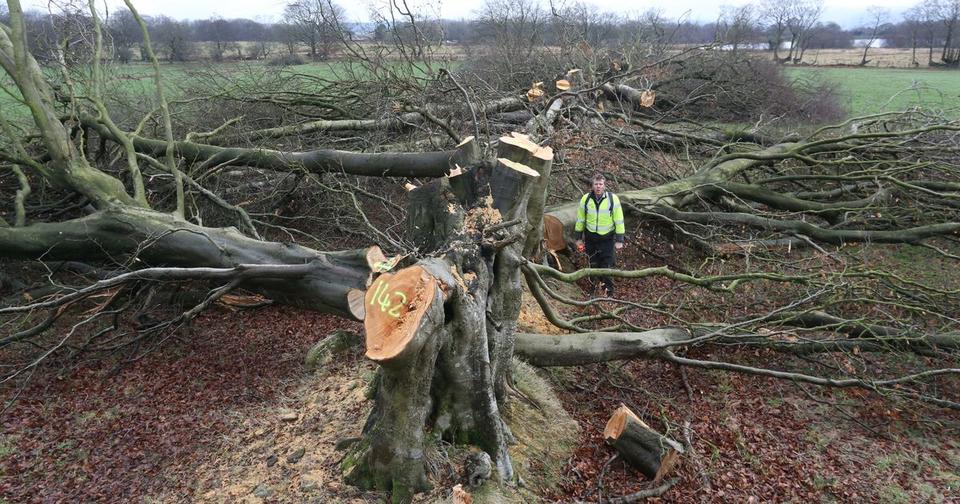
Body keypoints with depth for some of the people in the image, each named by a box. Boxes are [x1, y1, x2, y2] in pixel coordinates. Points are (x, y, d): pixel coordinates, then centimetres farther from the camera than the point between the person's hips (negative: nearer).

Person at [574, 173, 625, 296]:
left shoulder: (613, 199, -13)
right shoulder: (586, 199, -6)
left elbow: (619, 220, -7)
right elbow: (580, 219, 5)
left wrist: (619, 240, -7)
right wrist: (579, 238, 8)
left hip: (607, 238, -2)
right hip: (590, 237, 2)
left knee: (607, 265, 0)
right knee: (593, 264, 13)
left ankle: (609, 291, 14)